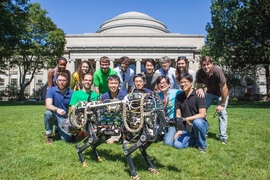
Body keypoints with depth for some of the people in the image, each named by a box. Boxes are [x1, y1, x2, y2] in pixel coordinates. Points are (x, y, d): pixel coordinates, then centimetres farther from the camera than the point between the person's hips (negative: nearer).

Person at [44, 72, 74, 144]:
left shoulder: (71, 93, -7)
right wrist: (57, 109, -46)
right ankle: (48, 135, -11)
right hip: (54, 116, 0)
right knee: (48, 113, -36)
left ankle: (59, 130, 17)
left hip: (64, 119, 1)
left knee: (68, 138, -20)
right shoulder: (51, 90, -12)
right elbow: (48, 105, -25)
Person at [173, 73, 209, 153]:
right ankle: (196, 138, 10)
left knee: (197, 122, -39)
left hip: (200, 124, -3)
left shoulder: (198, 95, -12)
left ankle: (202, 145, -11)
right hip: (186, 128, 4)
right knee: (177, 144, -18)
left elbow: (202, 114, -19)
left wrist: (186, 119, -27)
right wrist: (179, 130, -6)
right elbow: (178, 115, 4)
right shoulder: (179, 97, 4)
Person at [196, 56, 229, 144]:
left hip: (222, 94, -4)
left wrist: (222, 104, -23)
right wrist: (200, 89, -36)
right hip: (210, 92, 4)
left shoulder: (217, 71, -34)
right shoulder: (199, 73, -22)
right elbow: (199, 86, -9)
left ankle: (223, 137, -5)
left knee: (222, 112, -15)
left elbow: (224, 89, -27)